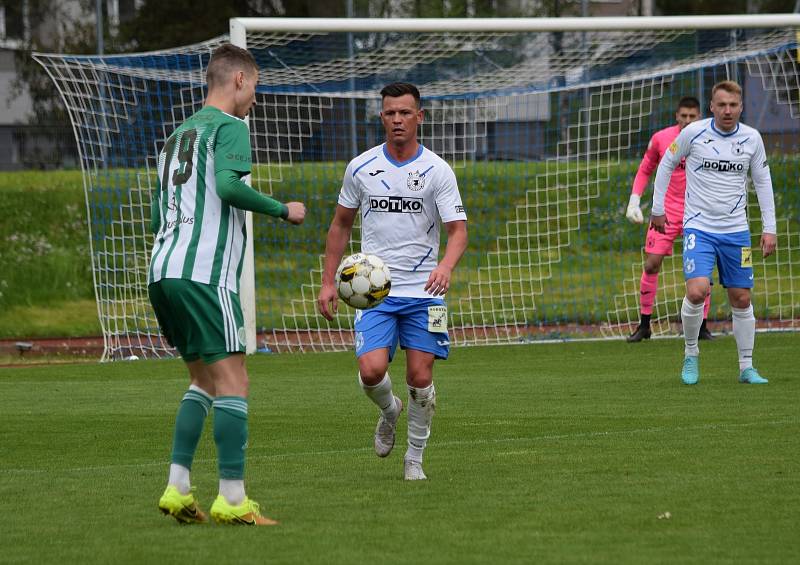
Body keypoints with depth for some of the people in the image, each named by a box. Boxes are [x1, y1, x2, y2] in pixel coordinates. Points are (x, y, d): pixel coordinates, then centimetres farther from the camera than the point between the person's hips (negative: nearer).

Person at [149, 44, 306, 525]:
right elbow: (229, 184, -19)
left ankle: (177, 490, 9)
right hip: (206, 273, -9)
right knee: (234, 381, -6)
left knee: (205, 379, 18)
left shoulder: (179, 134, 24)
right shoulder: (229, 127, -1)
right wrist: (284, 211, -8)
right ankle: (232, 499, -11)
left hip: (163, 271, 9)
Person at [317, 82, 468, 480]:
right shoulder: (361, 168, 4)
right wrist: (328, 281, 10)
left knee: (420, 378, -4)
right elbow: (341, 224, 15)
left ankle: (414, 458, 15)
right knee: (371, 370, -16)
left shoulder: (437, 171, -3)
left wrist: (446, 265, -29)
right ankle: (389, 410, 18)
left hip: (423, 291, -1)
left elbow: (458, 230, -8)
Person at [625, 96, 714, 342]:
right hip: (666, 210, 0)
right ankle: (644, 325, 5)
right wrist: (634, 201, 3)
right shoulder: (660, 139, -2)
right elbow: (645, 170, 11)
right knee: (651, 264, -6)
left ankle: (702, 326, 7)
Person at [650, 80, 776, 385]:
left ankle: (746, 367, 17)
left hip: (736, 231, 3)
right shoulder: (694, 132, -7)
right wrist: (658, 209, 9)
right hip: (699, 227, -3)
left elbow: (763, 181, 11)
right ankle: (691, 354, 2)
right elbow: (666, 164, 8)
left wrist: (769, 228, 7)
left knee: (741, 299, 5)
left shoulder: (752, 139, 0)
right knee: (697, 291, -20)